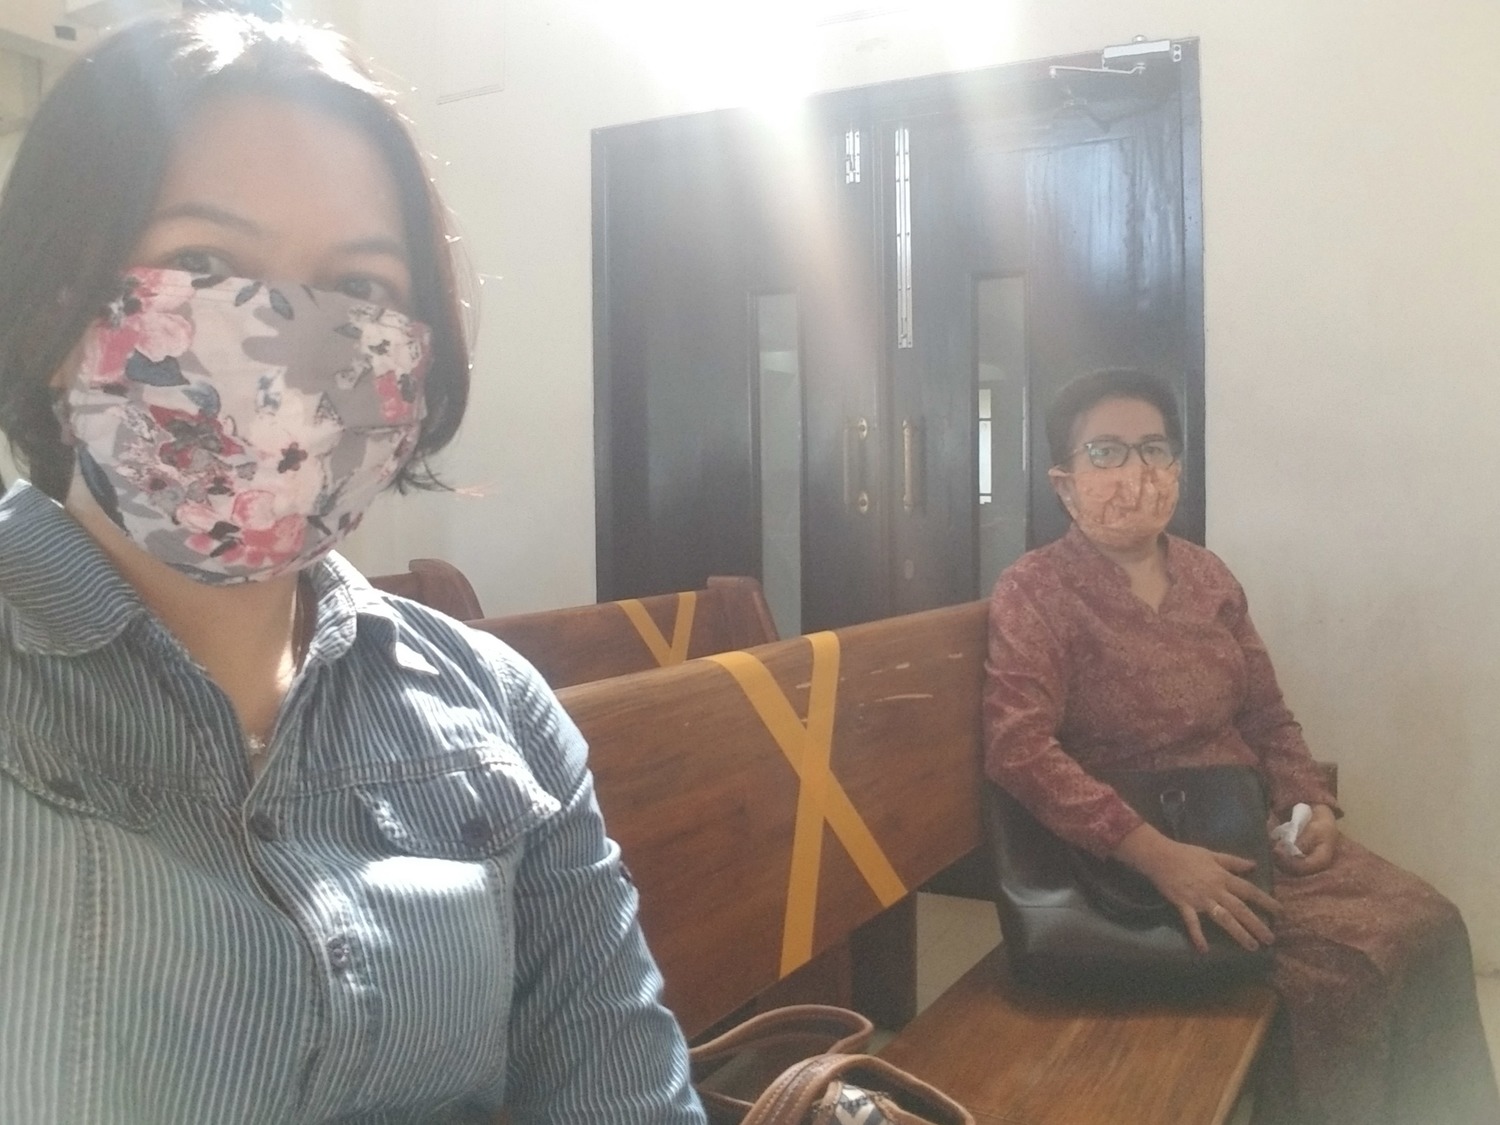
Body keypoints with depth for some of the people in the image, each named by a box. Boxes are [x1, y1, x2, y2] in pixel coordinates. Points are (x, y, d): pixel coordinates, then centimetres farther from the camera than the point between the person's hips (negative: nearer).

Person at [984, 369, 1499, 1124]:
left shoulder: (1208, 577, 11)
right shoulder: (1035, 593, -9)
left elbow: (1266, 716, 18)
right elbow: (1018, 749, -21)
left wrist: (1310, 803, -2)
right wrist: (1156, 854, -27)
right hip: (1137, 854, -6)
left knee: (1430, 925, -11)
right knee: (1351, 956, -21)